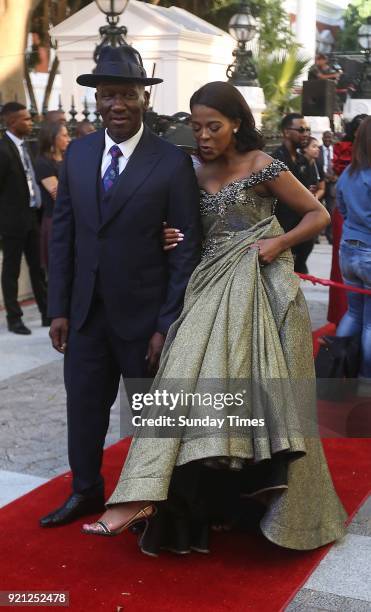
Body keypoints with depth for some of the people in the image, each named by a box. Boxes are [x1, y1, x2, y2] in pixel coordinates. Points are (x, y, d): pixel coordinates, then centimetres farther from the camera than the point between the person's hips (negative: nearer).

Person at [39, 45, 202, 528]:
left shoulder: (173, 162, -11)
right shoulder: (77, 154, 3)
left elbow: (187, 246, -11)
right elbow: (62, 233, 5)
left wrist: (168, 324, -14)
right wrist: (59, 308, 2)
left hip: (145, 314, -4)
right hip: (86, 311, 4)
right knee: (83, 406, 16)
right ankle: (86, 492, 37)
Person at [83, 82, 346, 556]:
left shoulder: (262, 167, -5)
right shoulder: (198, 175, 10)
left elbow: (318, 215, 1)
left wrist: (279, 242, -13)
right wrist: (176, 240, -3)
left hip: (259, 288, -4)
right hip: (213, 286, 5)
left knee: (261, 394, -2)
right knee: (186, 380, -7)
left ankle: (268, 497, 14)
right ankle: (143, 496, -8)